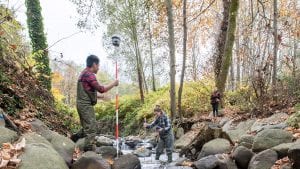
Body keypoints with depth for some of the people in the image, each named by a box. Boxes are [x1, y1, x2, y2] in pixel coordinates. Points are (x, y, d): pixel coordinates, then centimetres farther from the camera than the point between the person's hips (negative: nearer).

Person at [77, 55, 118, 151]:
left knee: (87, 128, 14)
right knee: (91, 128, -8)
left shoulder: (83, 74, 18)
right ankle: (89, 149, -7)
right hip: (86, 105, -10)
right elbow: (101, 89, -19)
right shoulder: (89, 74, -14)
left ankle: (87, 149, 19)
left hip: (81, 104, 10)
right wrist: (113, 84, -8)